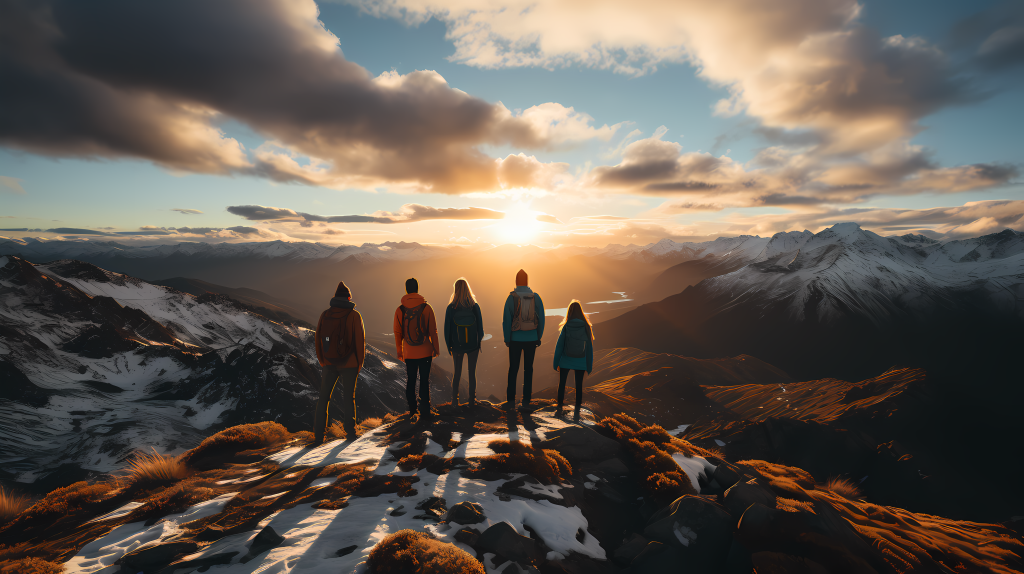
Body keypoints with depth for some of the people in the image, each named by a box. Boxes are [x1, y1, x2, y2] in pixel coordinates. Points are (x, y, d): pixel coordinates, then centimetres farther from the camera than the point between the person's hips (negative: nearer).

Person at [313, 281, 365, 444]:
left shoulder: (325, 315, 1)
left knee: (323, 398, 11)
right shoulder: (354, 315, -8)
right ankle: (350, 431, 19)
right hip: (349, 364, -2)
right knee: (348, 397, 10)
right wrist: (359, 363, 4)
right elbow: (360, 340, -7)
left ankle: (318, 435, 11)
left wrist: (322, 361, 16)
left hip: (329, 364, 2)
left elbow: (318, 339, 6)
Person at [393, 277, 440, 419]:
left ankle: (411, 410, 24)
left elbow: (397, 333, 2)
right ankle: (424, 411, 9)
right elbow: (433, 331, -7)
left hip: (408, 353, 2)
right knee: (424, 381, 6)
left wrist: (399, 351, 13)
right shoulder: (426, 308, -10)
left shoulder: (400, 310, -4)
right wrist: (436, 348, 4)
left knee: (410, 381, 15)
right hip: (425, 352, -2)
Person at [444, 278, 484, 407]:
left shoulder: (451, 308, -10)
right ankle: (472, 400, 18)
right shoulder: (475, 306, -10)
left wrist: (448, 345, 6)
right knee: (472, 372, 12)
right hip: (473, 345, 0)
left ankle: (454, 400, 21)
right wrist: (479, 342, 9)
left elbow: (447, 328, -5)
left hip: (457, 346, 0)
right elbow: (480, 326, -4)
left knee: (457, 372, 16)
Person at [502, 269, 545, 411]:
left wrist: (506, 339, -1)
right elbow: (541, 319, -2)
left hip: (516, 339, -1)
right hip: (531, 339, 2)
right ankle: (526, 402, 7)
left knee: (513, 369, 12)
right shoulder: (536, 297, -2)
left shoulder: (511, 298, -9)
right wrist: (539, 337, 6)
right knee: (528, 369, 8)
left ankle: (511, 399, 15)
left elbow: (506, 320, -10)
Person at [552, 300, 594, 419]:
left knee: (562, 384, 16)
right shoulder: (586, 327, -8)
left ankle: (559, 408, 25)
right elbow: (589, 347, -4)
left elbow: (559, 345, -8)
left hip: (566, 360, 0)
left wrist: (556, 363, 2)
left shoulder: (566, 327, -11)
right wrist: (589, 365, 4)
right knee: (579, 386, 11)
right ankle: (577, 412, 11)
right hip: (580, 361, 1)